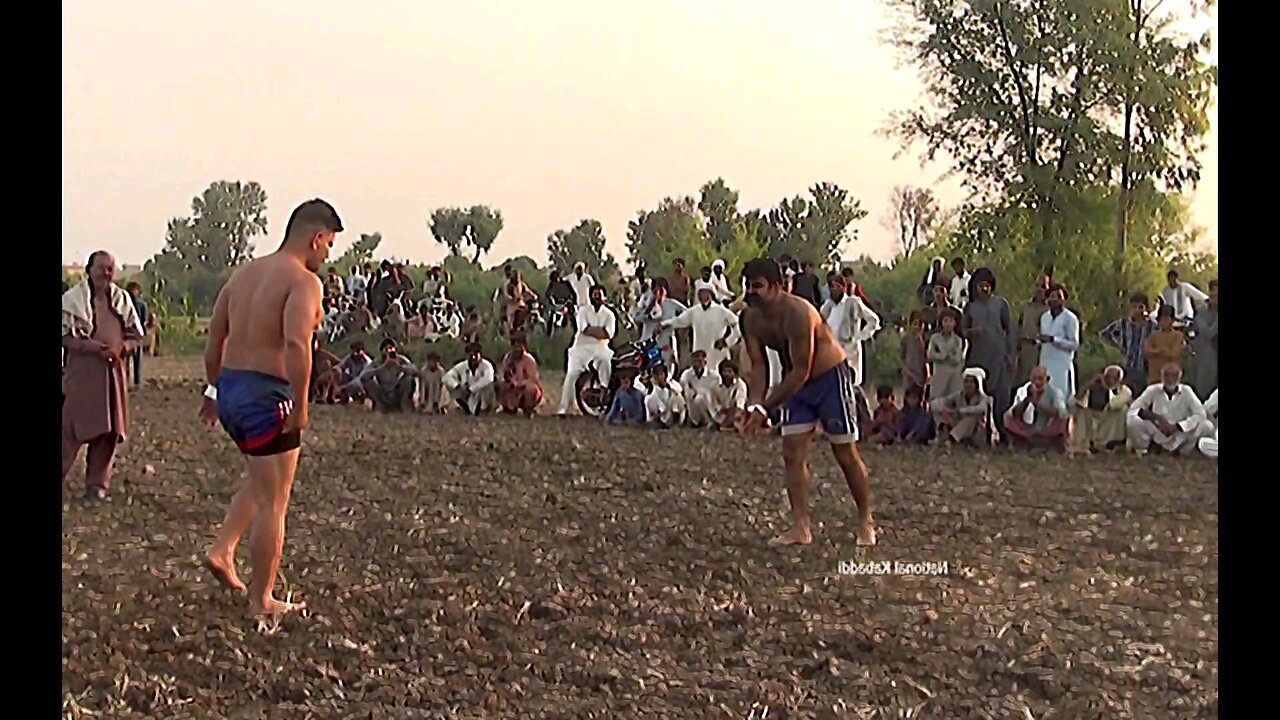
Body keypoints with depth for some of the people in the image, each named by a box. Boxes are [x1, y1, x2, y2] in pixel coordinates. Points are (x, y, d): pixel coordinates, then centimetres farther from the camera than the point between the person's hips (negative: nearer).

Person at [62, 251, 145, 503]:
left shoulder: (122, 300, 9)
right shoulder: (72, 298, -2)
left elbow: (136, 337, 13)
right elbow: (64, 335, -5)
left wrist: (121, 348, -8)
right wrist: (88, 345, -19)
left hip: (113, 371, 4)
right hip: (81, 373, -4)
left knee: (108, 430, 5)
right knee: (72, 428, -9)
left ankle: (97, 484, 15)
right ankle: (61, 474, 1)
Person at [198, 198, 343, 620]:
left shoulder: (245, 273, 13)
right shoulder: (303, 281, -12)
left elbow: (215, 337, 17)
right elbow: (296, 344, -27)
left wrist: (213, 390, 25)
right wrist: (300, 406, -21)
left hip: (230, 389, 8)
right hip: (267, 396, -8)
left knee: (262, 482, 29)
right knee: (272, 503, 3)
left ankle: (222, 551, 18)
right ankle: (261, 603, 11)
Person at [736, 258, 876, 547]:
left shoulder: (797, 313, -31)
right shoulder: (751, 318, -8)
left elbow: (800, 371, -32)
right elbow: (757, 367, -6)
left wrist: (765, 409, -32)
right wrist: (754, 405, -23)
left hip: (831, 379, -7)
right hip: (797, 382, 7)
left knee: (846, 454, 3)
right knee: (792, 454, -4)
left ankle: (866, 523, 18)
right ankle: (801, 527, -1)